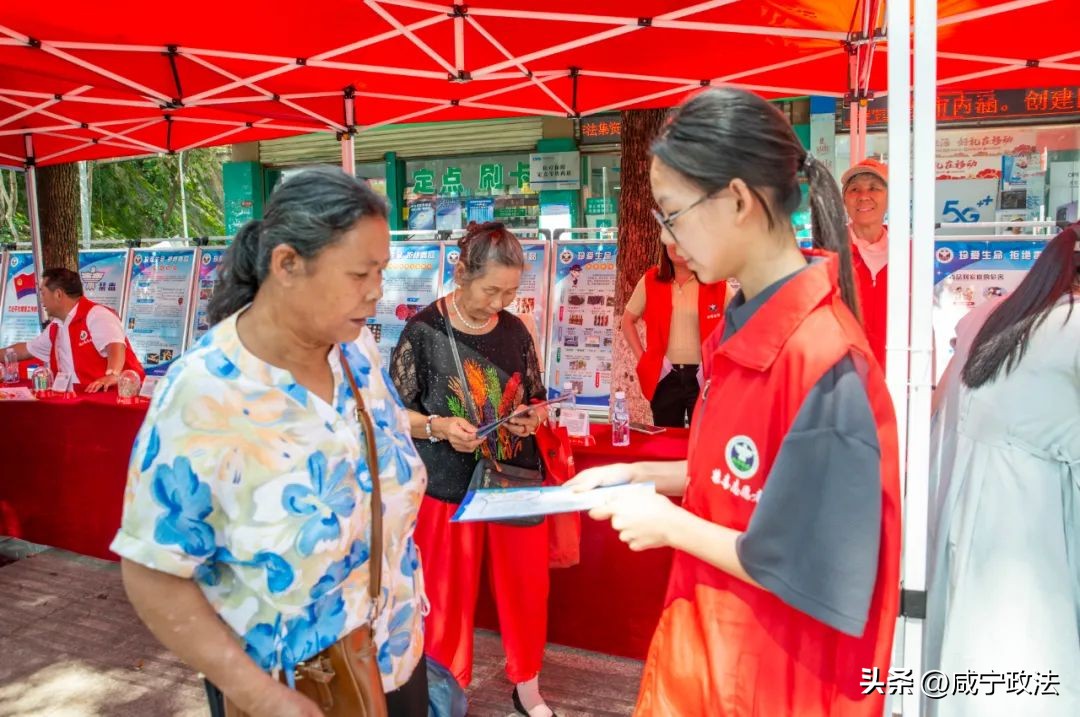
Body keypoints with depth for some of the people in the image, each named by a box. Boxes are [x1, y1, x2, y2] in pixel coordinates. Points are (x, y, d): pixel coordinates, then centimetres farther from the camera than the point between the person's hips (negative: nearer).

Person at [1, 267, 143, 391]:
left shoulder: (96, 314, -10)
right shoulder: (56, 327, 19)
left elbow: (116, 345, -28)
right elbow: (26, 349, 35)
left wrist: (112, 375, -45)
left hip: (115, 391, -8)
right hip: (81, 394, 8)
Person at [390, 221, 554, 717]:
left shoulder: (515, 330, 2)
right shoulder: (423, 330, -10)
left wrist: (532, 417, -9)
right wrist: (440, 427, -22)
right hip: (449, 488, -3)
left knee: (526, 588, 12)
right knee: (449, 597, 9)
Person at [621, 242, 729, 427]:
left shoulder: (716, 284, -3)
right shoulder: (650, 281, 2)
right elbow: (628, 321, 11)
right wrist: (641, 357, 3)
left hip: (704, 376, -1)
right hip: (665, 376, 2)